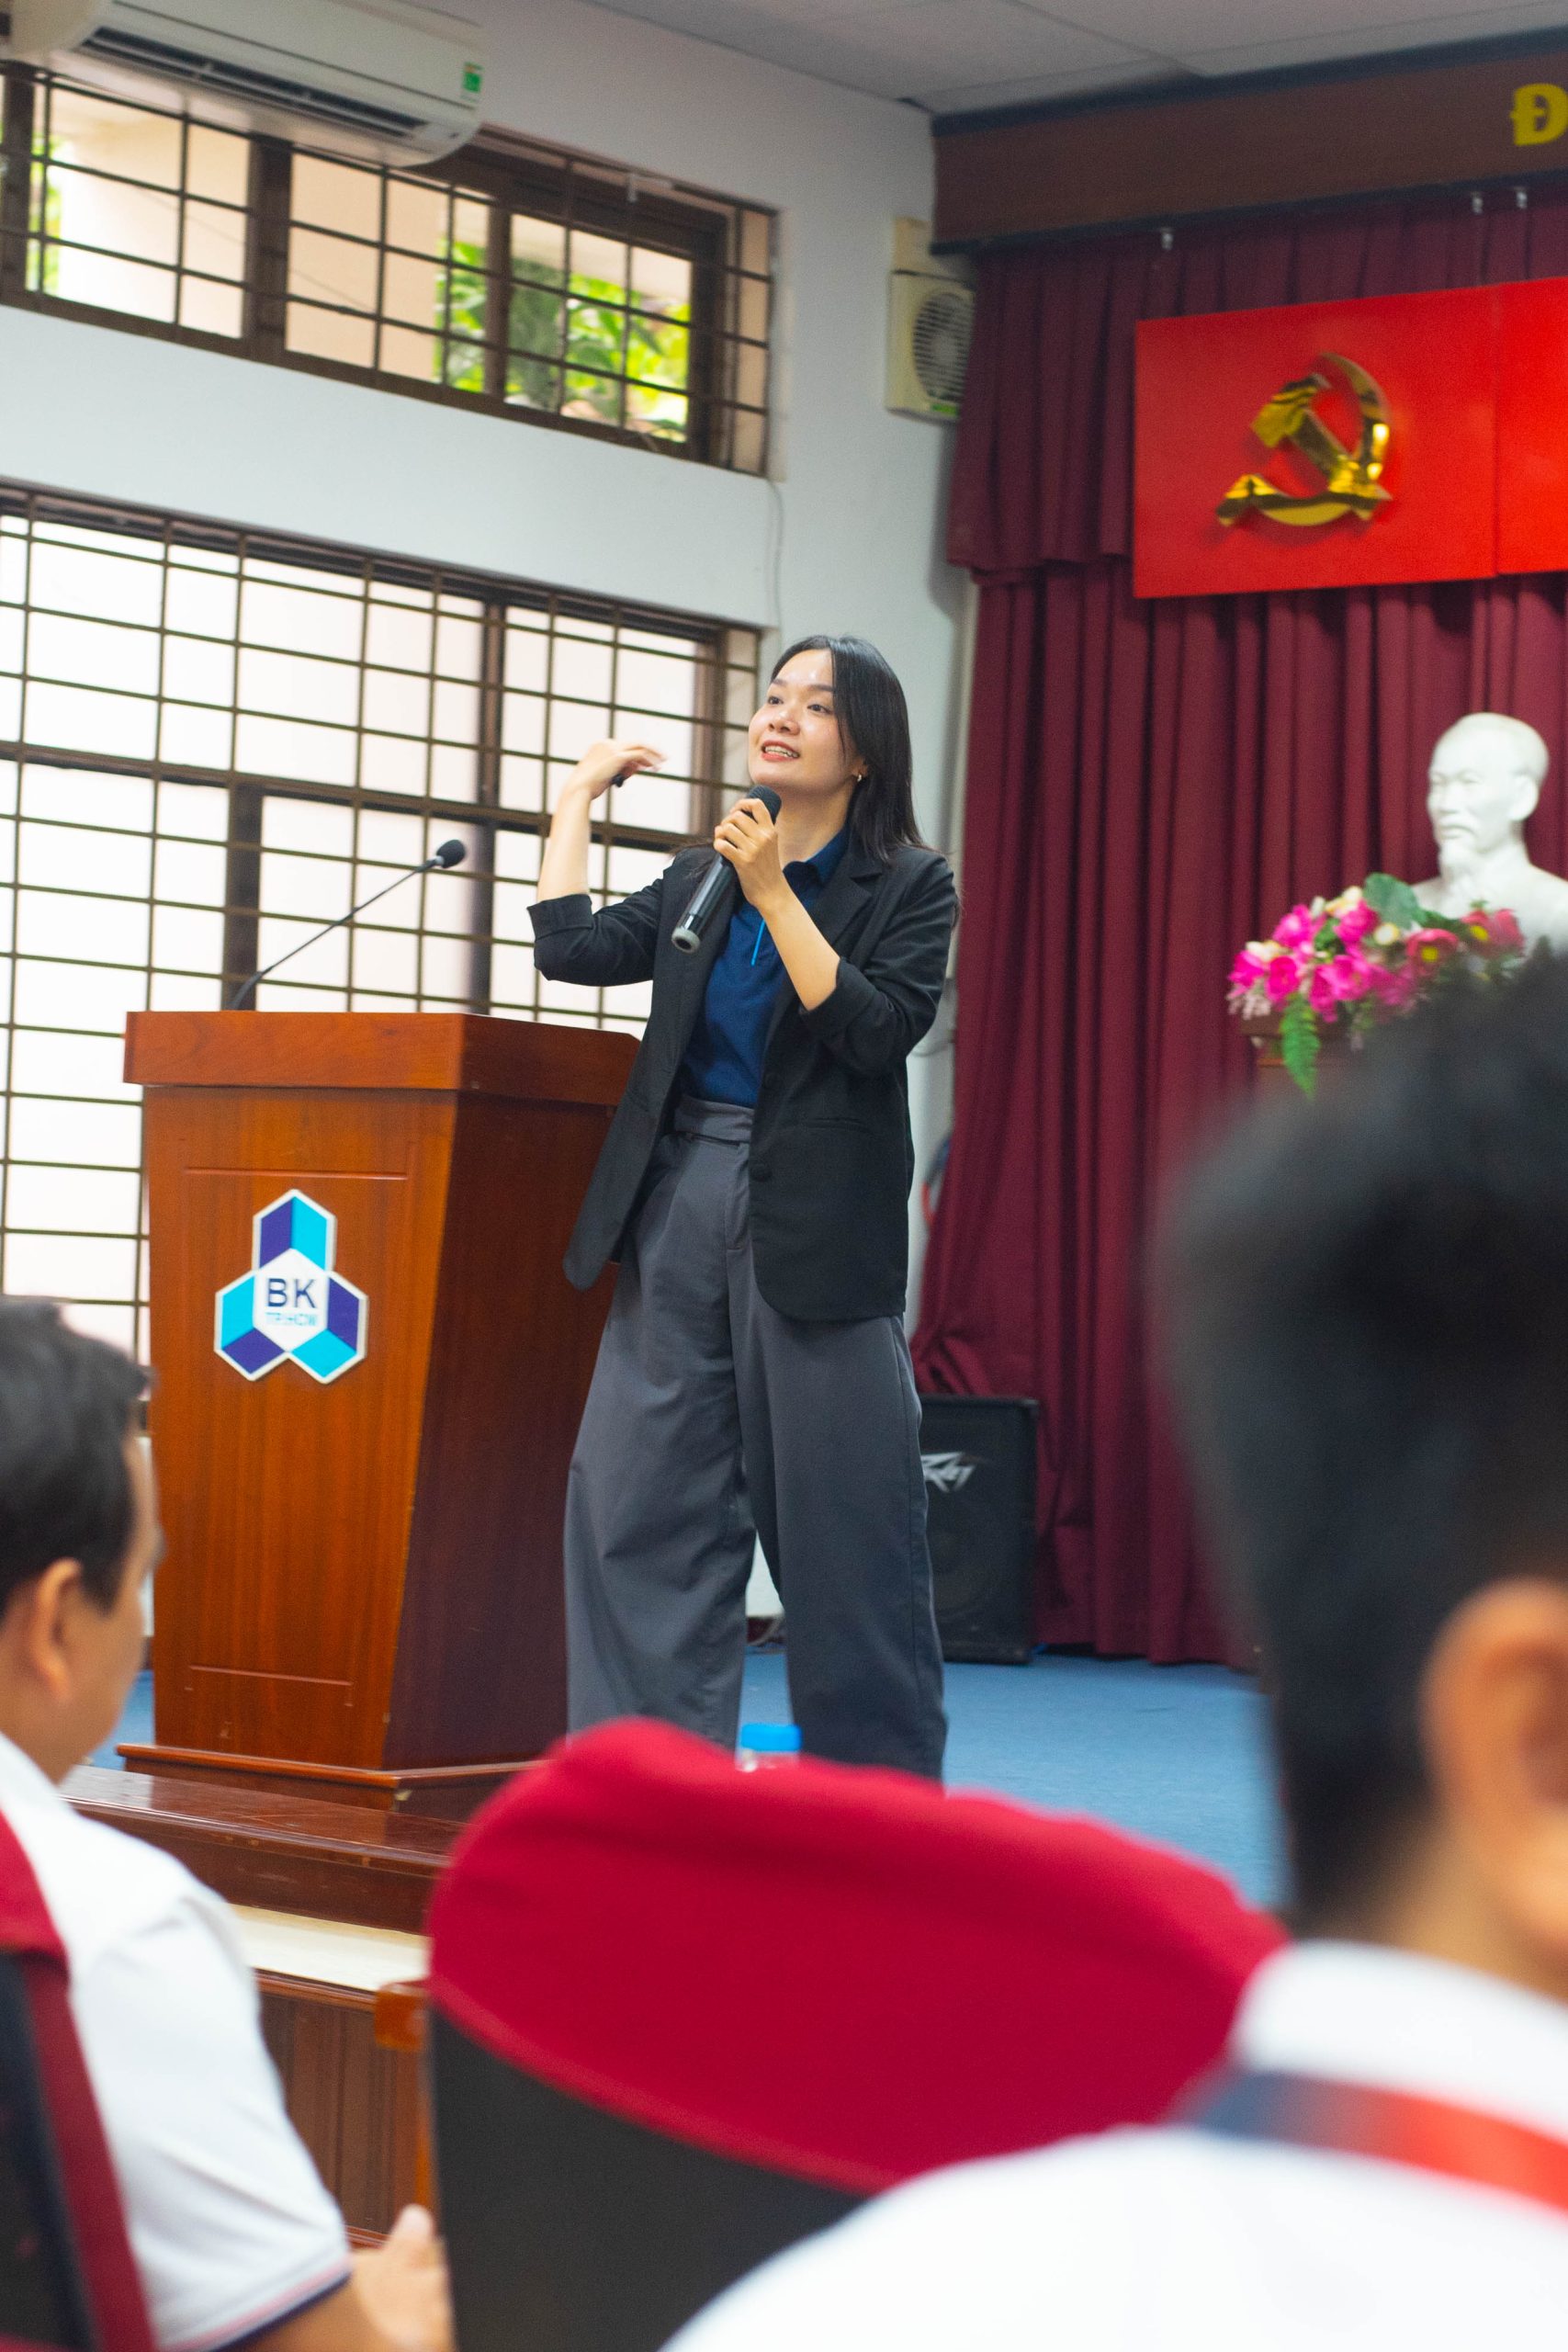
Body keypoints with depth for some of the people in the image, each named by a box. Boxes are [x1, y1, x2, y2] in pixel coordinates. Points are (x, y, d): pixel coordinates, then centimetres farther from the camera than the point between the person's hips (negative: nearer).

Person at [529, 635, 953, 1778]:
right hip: (680, 1203, 5)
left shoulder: (911, 886, 1)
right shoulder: (702, 877, 15)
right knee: (639, 1493, -1)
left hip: (817, 1227, -5)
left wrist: (774, 892, -15)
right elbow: (574, 947, 5)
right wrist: (580, 796, 12)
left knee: (840, 1515, 0)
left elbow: (875, 1029, -13)